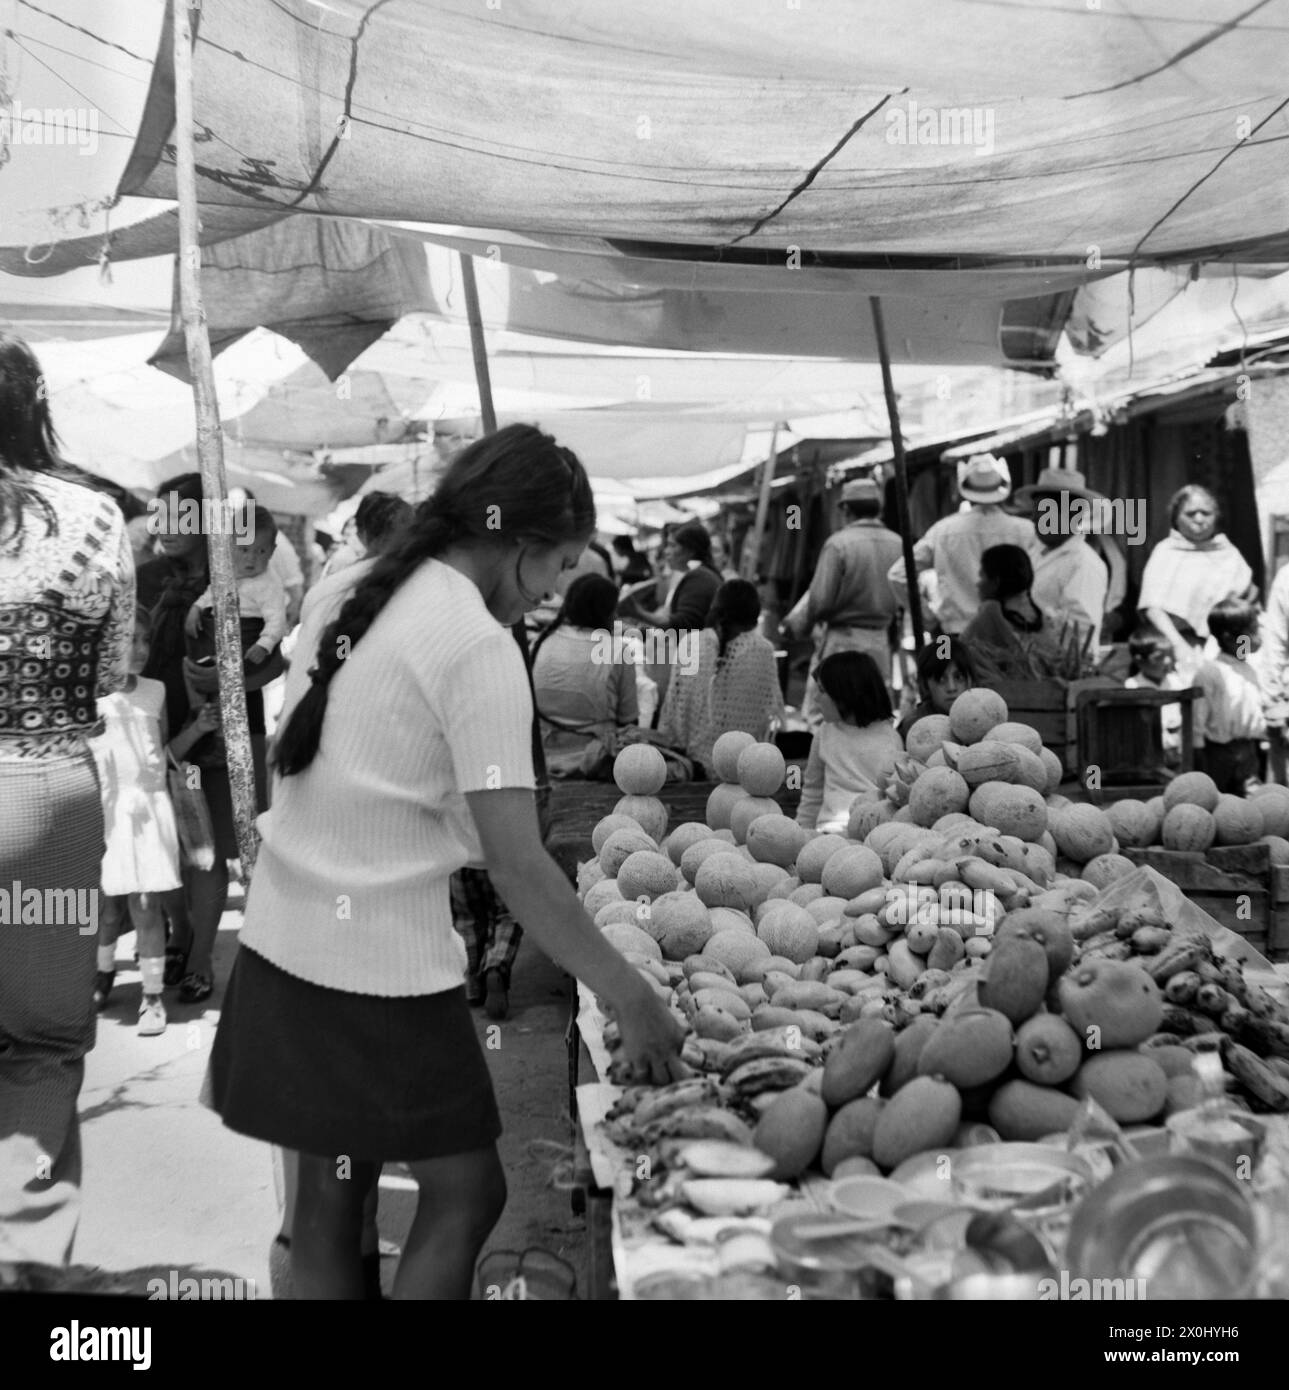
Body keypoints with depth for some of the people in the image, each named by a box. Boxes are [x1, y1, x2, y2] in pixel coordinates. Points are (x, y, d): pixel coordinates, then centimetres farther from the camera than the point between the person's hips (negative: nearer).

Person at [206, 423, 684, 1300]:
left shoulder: (354, 602, 7)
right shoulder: (480, 647, -17)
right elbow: (518, 865, -20)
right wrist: (633, 999, -14)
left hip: (286, 941, 8)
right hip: (378, 967, -8)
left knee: (331, 1191, 17)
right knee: (466, 1193, 9)